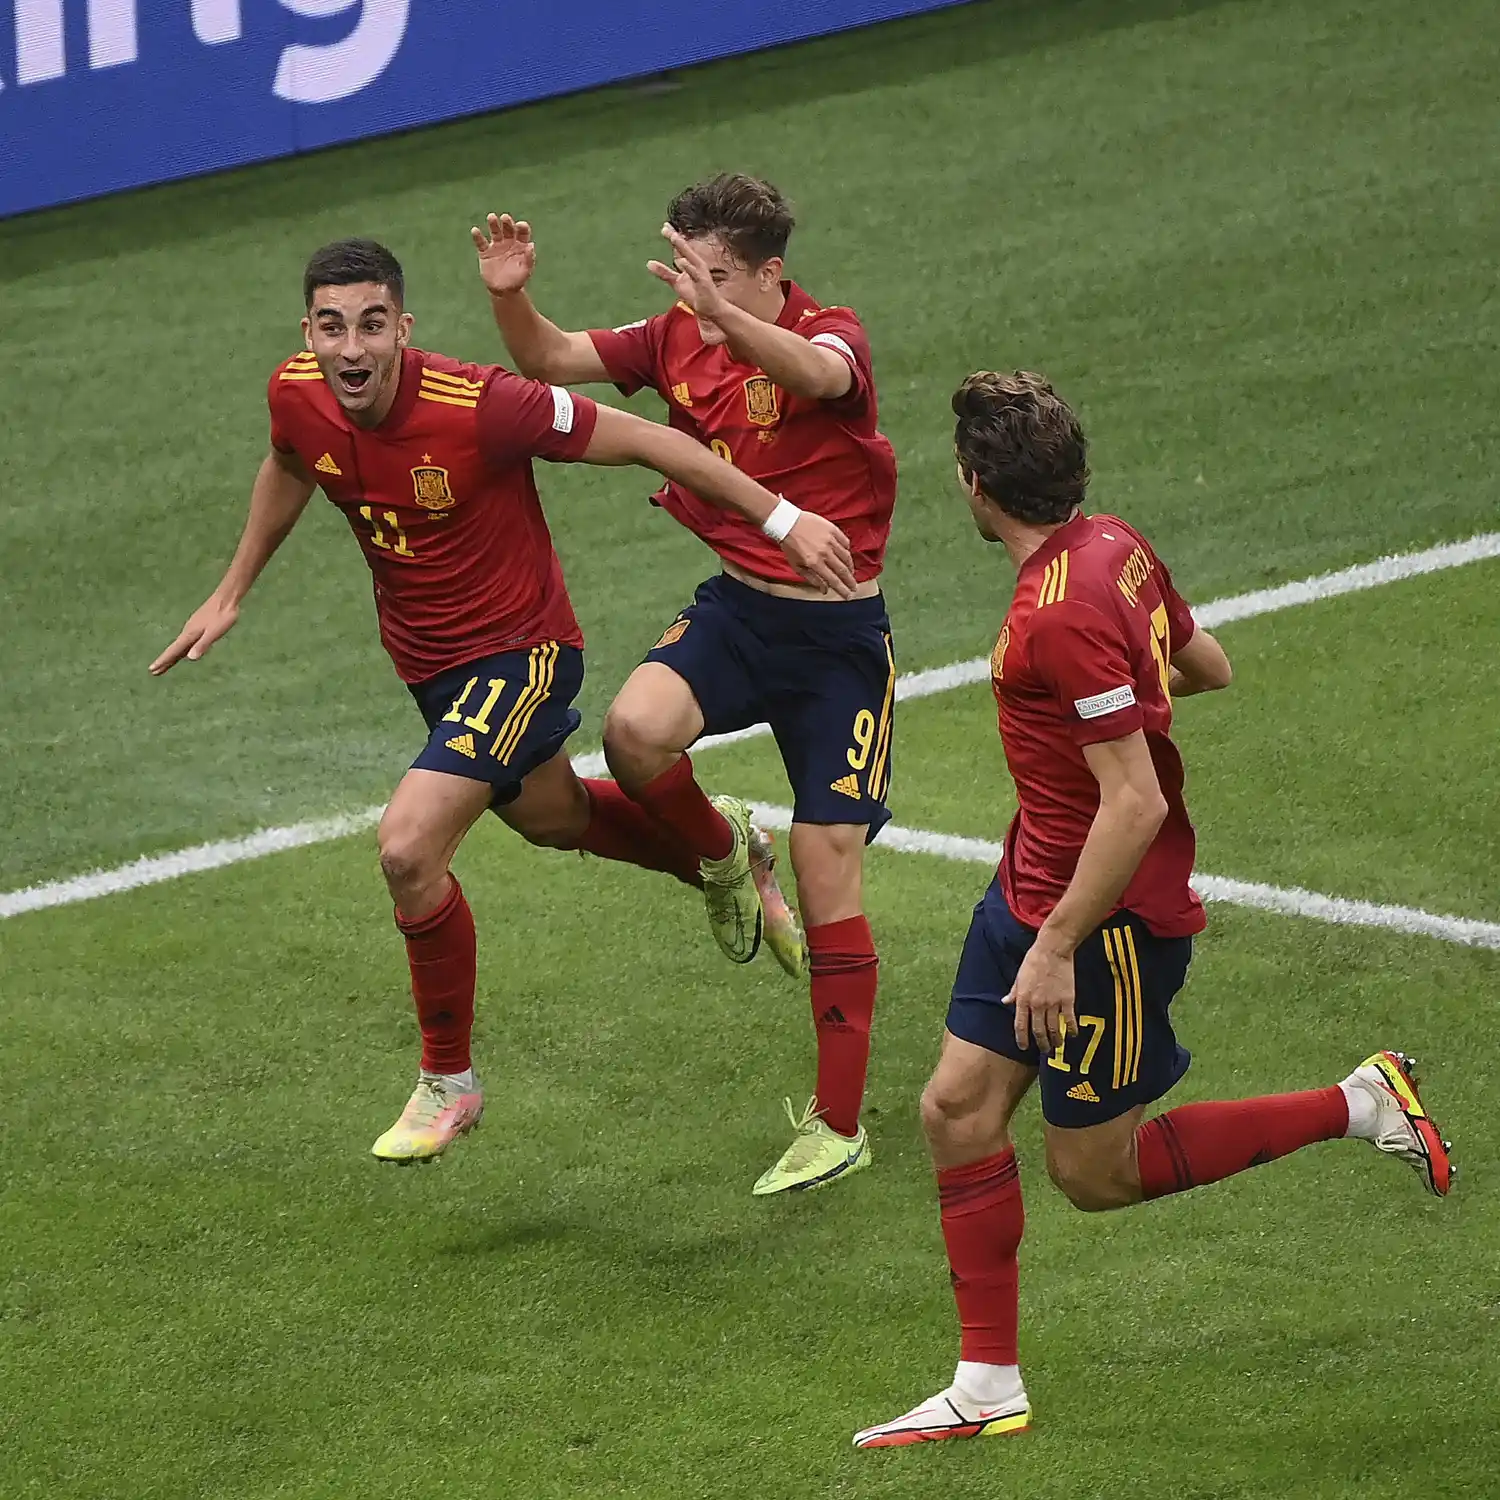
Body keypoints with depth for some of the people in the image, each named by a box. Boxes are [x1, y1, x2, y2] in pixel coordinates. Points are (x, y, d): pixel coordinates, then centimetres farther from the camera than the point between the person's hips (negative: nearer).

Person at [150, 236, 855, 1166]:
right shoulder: (297, 398, -14)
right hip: (426, 658, 7)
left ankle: (449, 1082, 0)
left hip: (519, 649, -7)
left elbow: (640, 440, -22)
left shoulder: (479, 407, -32)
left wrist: (783, 518, -19)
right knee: (551, 818, 29)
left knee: (409, 849, -21)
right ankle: (721, 861, 59)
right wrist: (232, 594, 20)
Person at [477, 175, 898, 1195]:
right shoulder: (679, 339, 0)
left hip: (838, 633, -5)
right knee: (636, 730, -28)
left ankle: (839, 1126, 9)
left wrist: (726, 316, -62)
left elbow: (818, 374, -43)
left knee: (828, 877, -3)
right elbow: (550, 362, 5)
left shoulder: (830, 336, -18)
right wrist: (511, 297, -18)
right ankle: (720, 858, 7)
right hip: (734, 607, 5)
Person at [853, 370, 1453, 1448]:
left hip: (1110, 915, -9)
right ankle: (989, 1388, 12)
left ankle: (1360, 1106, 11)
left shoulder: (1061, 614, -28)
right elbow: (1207, 666, 17)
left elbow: (1136, 803, -29)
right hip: (1036, 886, 9)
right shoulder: (1116, 546, 0)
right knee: (959, 1108, 6)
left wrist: (1057, 944, -25)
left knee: (1093, 1172, 4)